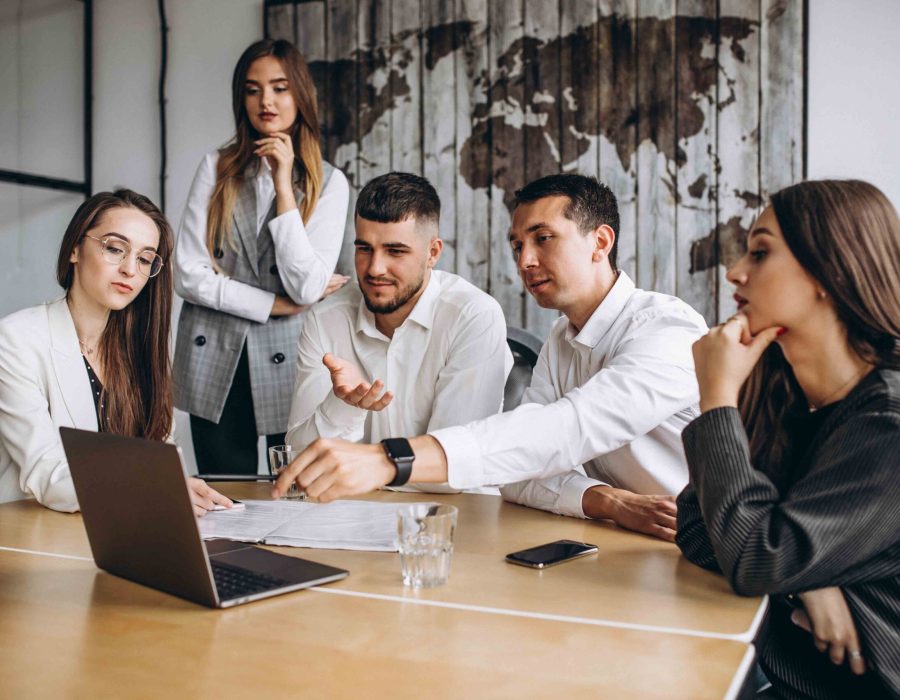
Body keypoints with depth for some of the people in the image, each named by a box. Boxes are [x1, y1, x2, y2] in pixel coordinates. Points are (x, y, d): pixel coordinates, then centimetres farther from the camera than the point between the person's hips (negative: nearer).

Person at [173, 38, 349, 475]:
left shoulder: (329, 183, 0)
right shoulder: (217, 168, 2)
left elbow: (306, 288, -13)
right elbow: (188, 275, -6)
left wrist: (283, 184, -13)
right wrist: (278, 304, -9)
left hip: (290, 365, -1)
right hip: (214, 366, 1)